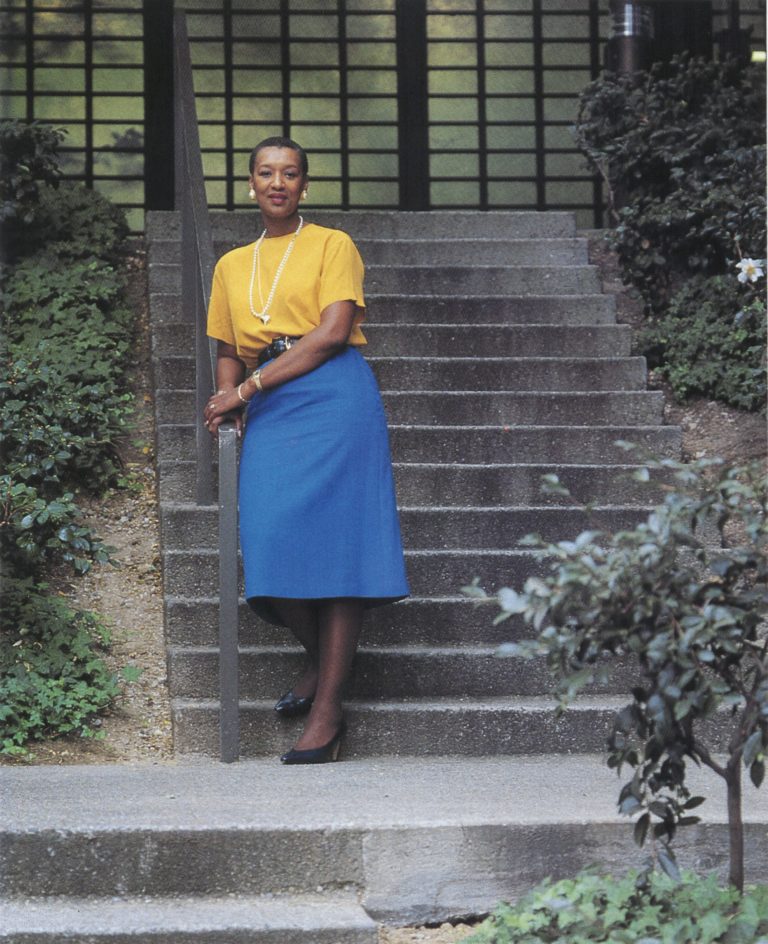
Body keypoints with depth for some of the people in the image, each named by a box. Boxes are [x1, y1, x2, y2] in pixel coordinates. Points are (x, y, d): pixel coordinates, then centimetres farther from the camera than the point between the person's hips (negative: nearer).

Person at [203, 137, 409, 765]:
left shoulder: (333, 246, 6)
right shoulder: (232, 265, 22)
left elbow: (333, 332, -6)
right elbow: (228, 352, 26)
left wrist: (246, 390, -9)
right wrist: (227, 402, 3)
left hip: (333, 400, -4)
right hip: (268, 413, 4)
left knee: (334, 540, -10)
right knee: (271, 542, -11)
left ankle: (327, 712, -10)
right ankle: (322, 659, 16)